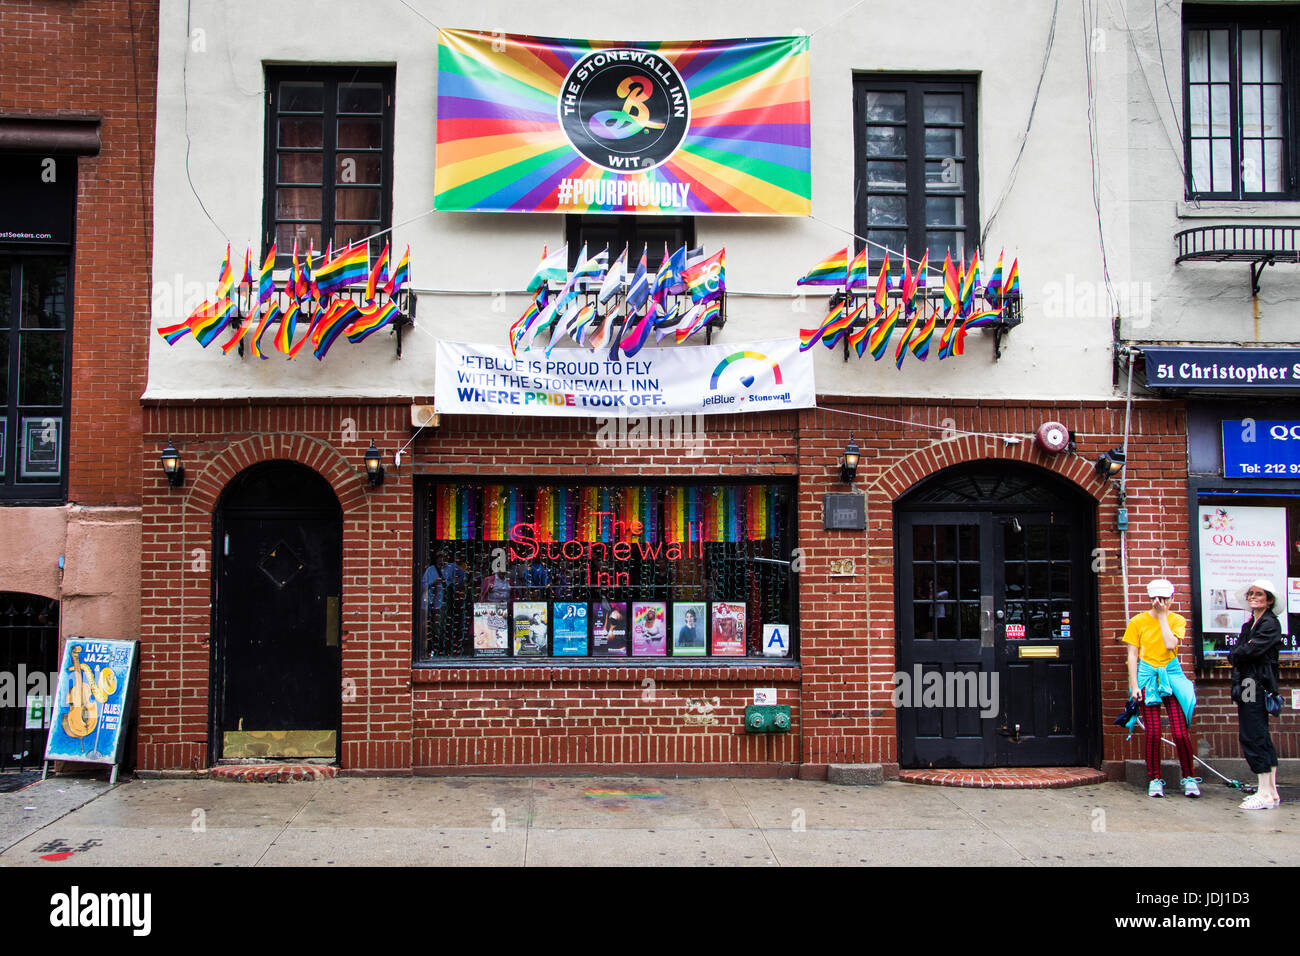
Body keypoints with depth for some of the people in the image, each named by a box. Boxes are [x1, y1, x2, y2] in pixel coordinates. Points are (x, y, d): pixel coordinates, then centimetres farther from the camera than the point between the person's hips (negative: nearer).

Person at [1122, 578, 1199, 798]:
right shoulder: (1138, 622, 1)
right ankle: (1155, 780, 9)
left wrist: (1162, 616, -10)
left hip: (1171, 676, 1)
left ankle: (1188, 778, 12)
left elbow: (1171, 644, -15)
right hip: (1147, 677, 0)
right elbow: (1132, 655, 1)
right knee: (1153, 732, -3)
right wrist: (1134, 685, -6)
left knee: (1180, 732, -5)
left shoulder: (1177, 620, 4)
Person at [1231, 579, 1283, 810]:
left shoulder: (1270, 624, -9)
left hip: (1258, 685, -9)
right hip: (1246, 685, 9)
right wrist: (1238, 655, -10)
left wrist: (1236, 654, -2)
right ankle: (1271, 791, 17)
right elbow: (1236, 652, 11)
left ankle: (1265, 794, -5)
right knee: (1261, 738, 11)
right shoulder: (1249, 624, 18)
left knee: (1252, 737, -9)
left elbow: (1252, 650, -20)